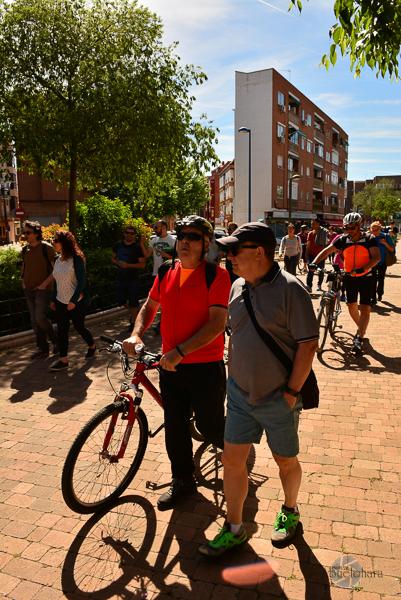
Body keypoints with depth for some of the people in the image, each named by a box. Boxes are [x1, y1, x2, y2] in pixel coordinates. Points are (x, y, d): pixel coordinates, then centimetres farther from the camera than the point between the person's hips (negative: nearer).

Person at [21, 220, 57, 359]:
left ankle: (56, 341, 10)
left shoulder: (46, 248, -10)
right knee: (34, 320, 8)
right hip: (29, 290, 6)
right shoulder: (25, 249, 8)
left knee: (40, 318, -13)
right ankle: (42, 349, 18)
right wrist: (23, 281, 9)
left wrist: (45, 283, -15)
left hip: (42, 289, -6)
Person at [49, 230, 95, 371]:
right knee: (61, 330, 4)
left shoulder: (76, 259, -14)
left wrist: (73, 300, -20)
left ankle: (92, 346, 35)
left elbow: (81, 282, -16)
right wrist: (53, 300, 13)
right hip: (60, 302, 6)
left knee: (79, 327, 9)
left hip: (76, 303, -6)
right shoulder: (58, 260, 6)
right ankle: (63, 360, 11)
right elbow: (56, 281, 13)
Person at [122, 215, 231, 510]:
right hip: (170, 365, 5)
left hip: (206, 366, -5)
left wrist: (180, 351, -26)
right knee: (174, 426, 14)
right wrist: (136, 334, -2)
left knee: (209, 425, 9)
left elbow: (217, 323, -20)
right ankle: (183, 480, 36)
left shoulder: (216, 275, -13)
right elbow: (150, 306, 17)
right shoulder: (166, 272, 5)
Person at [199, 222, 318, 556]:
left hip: (278, 399, -5)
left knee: (286, 462, 16)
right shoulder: (238, 287, 3)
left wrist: (292, 392, -15)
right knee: (232, 460, 9)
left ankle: (290, 511, 44)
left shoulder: (290, 288, -17)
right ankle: (234, 529, 28)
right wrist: (233, 375, 13)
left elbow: (308, 344, -17)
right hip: (240, 393, 5)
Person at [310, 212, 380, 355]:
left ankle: (359, 339, -6)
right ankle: (361, 329, 33)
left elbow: (376, 257, -21)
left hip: (365, 278, -3)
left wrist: (362, 269, -35)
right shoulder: (343, 239, -5)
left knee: (365, 308, -9)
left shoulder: (369, 239, -12)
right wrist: (314, 263, -20)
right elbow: (327, 251, -5)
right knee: (352, 306, 8)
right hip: (350, 277, 3)